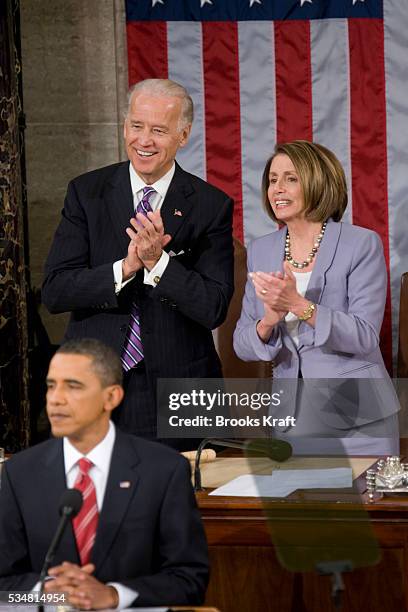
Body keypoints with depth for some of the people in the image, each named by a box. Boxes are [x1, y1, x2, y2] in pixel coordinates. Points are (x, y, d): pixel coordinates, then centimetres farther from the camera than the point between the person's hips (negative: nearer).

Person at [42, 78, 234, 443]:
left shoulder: (211, 206, -2)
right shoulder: (86, 193, 2)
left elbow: (214, 309, -9)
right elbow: (54, 292, -6)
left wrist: (157, 261, -22)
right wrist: (125, 267, -19)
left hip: (177, 394, -1)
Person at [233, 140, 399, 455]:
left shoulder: (362, 244, -7)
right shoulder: (261, 251, 7)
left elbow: (365, 336, -14)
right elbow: (243, 346, 5)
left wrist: (299, 305, -26)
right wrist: (268, 322, -17)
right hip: (293, 421, 4)